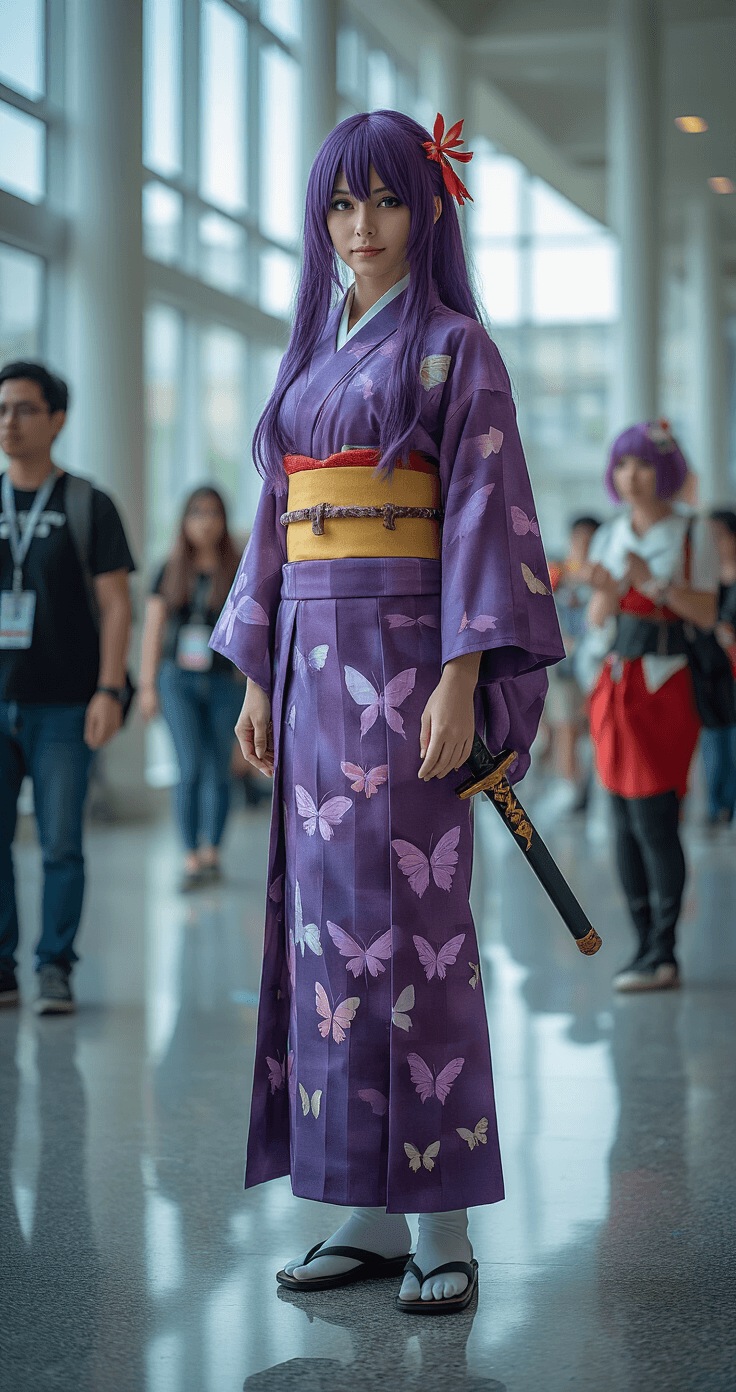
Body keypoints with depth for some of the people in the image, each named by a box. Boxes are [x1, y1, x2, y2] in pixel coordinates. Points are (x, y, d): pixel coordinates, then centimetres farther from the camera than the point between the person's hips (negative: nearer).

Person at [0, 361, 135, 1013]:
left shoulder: (89, 506, 2)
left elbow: (116, 605, -1)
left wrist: (109, 691, -11)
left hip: (63, 707, -3)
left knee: (61, 844, -3)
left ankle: (56, 970, 6)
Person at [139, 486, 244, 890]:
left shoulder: (238, 571, 2)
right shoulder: (170, 572, 7)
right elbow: (153, 629, 8)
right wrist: (147, 686, 2)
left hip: (224, 681, 0)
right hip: (178, 679, 0)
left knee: (217, 770, 3)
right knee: (191, 768, -9)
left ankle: (210, 853, 12)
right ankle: (192, 859, -6)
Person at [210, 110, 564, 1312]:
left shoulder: (455, 346, -2)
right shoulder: (313, 354, 17)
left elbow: (484, 515, -10)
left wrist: (461, 680, -19)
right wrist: (258, 679, 12)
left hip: (404, 657, -7)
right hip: (316, 662, 7)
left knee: (408, 921, -8)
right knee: (326, 919, 4)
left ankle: (446, 1223, -1)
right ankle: (373, 1211, 11)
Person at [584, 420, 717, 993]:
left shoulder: (692, 536, -2)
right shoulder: (610, 538, 12)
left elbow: (707, 615, -7)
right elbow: (598, 621, 11)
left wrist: (655, 583, -18)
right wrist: (606, 592, -10)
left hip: (666, 685, -5)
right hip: (618, 683, 6)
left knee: (654, 819, -10)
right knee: (625, 823, 4)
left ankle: (662, 955, -5)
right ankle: (647, 946, 11)